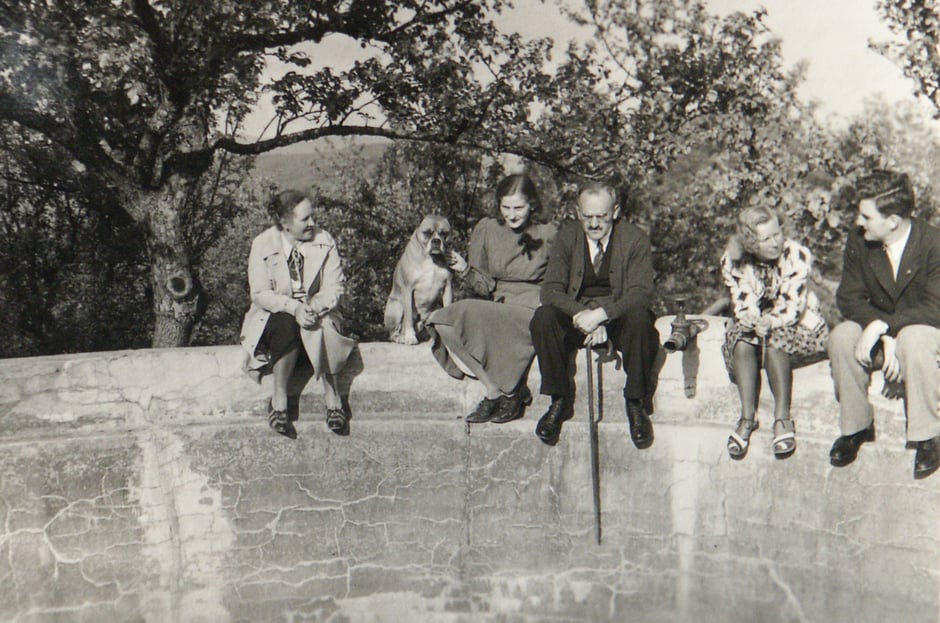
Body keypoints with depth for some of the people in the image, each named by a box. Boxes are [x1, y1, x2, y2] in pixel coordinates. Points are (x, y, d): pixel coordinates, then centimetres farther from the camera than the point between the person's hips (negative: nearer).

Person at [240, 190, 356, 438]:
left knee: (318, 328, -35)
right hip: (274, 315, -1)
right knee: (287, 325, -36)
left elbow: (334, 287, -6)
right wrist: (293, 307, -29)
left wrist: (314, 307, -27)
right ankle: (279, 398, -28)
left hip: (315, 312, 1)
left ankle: (332, 397, -30)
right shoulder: (263, 245, -8)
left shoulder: (325, 242, -4)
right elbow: (260, 293, -11)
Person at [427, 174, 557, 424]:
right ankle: (495, 389, -17)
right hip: (496, 308, 5)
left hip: (532, 311, -5)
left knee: (471, 312, -30)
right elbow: (485, 286, 8)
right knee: (441, 321, -20)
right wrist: (464, 270, -10)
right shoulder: (486, 230, 8)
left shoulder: (547, 234, 1)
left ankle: (505, 391, -13)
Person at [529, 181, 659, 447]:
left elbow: (640, 292, -15)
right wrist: (583, 316, -26)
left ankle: (636, 404, -16)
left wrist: (600, 314, -30)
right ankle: (560, 400, -14)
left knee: (639, 318, -35)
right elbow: (551, 290, -9)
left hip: (619, 317, -1)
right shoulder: (566, 236, -1)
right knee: (543, 318, -28)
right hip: (576, 316, 2)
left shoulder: (635, 238, -6)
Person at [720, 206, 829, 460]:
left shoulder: (796, 255, -17)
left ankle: (783, 419, -33)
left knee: (775, 342, -34)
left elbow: (793, 307, -19)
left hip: (797, 325, -2)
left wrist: (769, 322, -36)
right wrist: (755, 323, -34)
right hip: (753, 325, 2)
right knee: (742, 343, -31)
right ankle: (747, 417, -31)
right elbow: (742, 308, -12)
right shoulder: (733, 262, -9)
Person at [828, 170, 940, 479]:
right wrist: (885, 337, -26)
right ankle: (856, 425, -10)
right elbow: (849, 297, -11)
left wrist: (882, 326, -35)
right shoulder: (858, 241, -11)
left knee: (913, 340, -38)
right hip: (876, 323, 4)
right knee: (841, 337, -27)